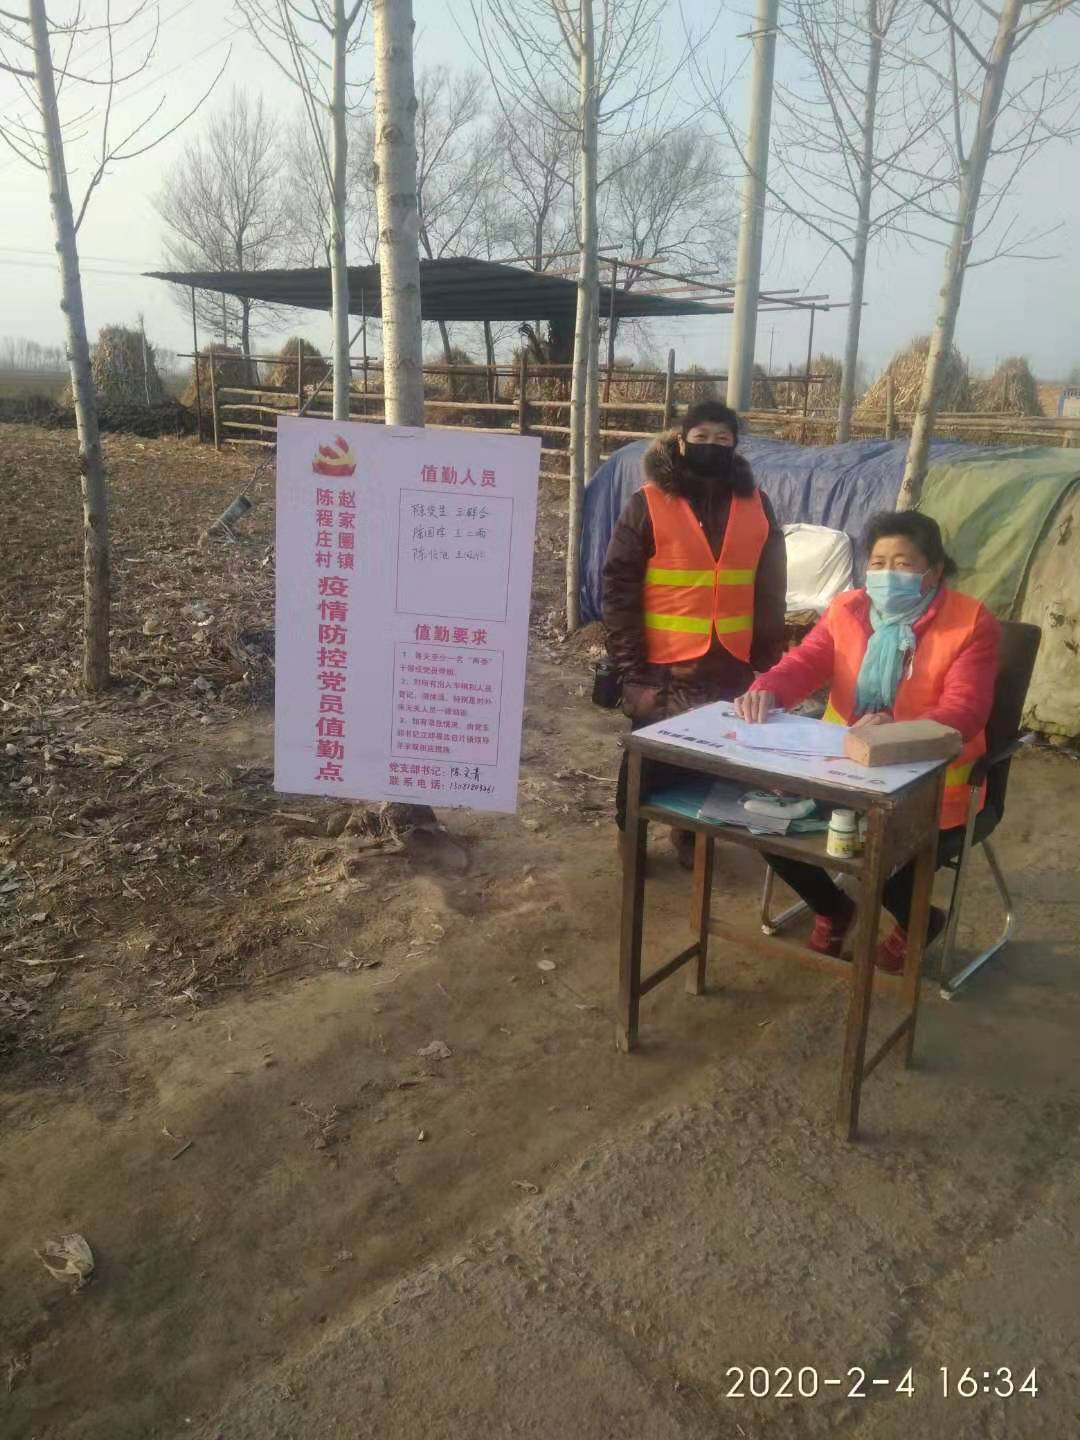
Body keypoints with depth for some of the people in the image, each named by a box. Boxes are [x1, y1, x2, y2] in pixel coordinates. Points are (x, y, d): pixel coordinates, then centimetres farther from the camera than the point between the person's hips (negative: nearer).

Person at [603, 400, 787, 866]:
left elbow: (770, 590, 11)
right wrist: (631, 665, -11)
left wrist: (767, 659, 5)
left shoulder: (755, 505, 6)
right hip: (663, 667, -3)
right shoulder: (648, 503, -5)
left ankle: (693, 834, 34)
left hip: (731, 666, 3)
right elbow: (619, 587, -7)